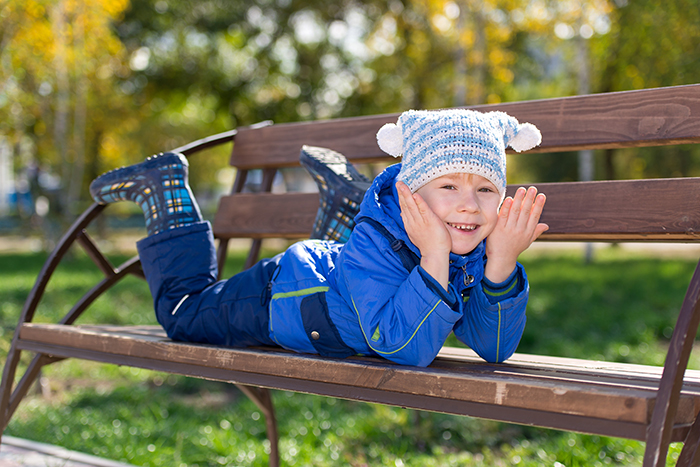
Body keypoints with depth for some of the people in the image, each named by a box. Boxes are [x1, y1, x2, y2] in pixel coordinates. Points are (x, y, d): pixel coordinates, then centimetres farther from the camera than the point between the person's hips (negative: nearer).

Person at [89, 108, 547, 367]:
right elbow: (403, 349, -49)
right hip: (280, 295, -5)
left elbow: (495, 348, -26)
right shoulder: (374, 244, -45)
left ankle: (344, 189, 45)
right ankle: (165, 188, 31)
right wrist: (434, 260, -59)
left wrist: (501, 265, -41)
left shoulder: (478, 249, -27)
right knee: (183, 313, 21)